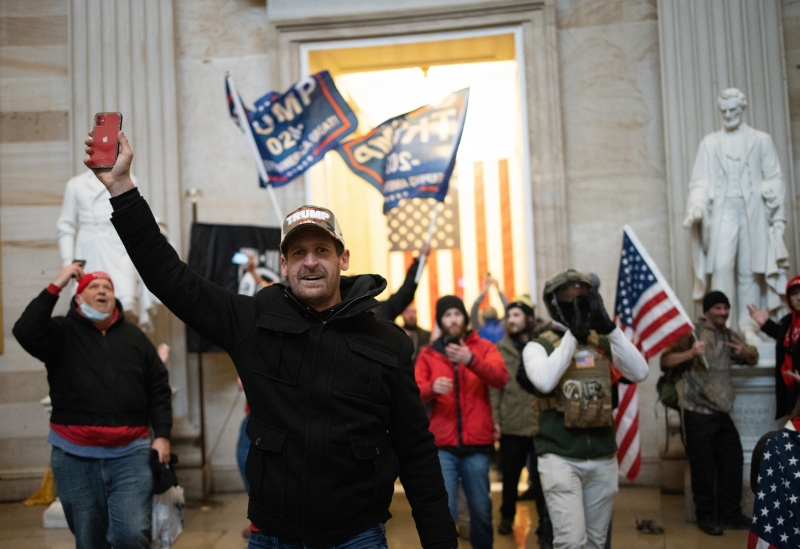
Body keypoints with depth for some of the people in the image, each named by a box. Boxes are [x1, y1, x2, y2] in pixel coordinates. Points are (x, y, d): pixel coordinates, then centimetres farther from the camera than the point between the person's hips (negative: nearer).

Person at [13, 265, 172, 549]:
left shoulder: (135, 336, 9)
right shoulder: (62, 332, 4)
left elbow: (158, 389, 9)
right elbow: (25, 333, -18)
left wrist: (162, 435, 1)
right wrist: (55, 286, -16)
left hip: (130, 453, 0)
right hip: (75, 456, 0)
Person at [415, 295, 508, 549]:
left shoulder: (483, 347, 5)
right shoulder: (428, 353, 7)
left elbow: (501, 377, -12)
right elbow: (416, 392, -3)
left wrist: (471, 360, -28)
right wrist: (432, 387, -26)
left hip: (477, 444, 0)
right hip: (442, 446, 0)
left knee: (480, 508, 11)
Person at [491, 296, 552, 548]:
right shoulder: (501, 349, 3)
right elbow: (494, 387, 0)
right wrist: (494, 419, -6)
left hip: (540, 426, -2)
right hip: (511, 425, 2)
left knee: (541, 480, 6)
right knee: (510, 477, 19)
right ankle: (507, 516, 42)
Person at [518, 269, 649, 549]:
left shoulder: (603, 343, 8)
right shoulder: (539, 346, -3)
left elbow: (640, 372, -7)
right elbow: (544, 381, -24)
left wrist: (610, 327, -12)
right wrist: (573, 334, -18)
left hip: (603, 459, 5)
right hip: (561, 458, -4)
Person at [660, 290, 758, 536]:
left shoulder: (729, 336, 13)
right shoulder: (693, 332, -6)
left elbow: (753, 358, 24)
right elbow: (665, 361, -13)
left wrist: (746, 352, 0)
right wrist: (690, 353, -31)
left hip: (722, 411, 7)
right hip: (698, 412, -6)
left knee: (732, 461, 9)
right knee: (704, 466, -2)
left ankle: (730, 513, 22)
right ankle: (706, 516, 10)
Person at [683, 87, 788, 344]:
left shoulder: (761, 141, 11)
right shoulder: (710, 143, 12)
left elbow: (775, 178, 10)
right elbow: (700, 180, 4)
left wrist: (770, 190, -10)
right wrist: (696, 207, -13)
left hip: (753, 212, 1)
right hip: (723, 211, 0)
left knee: (749, 270, 1)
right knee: (722, 266, -15)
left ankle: (748, 327, 8)